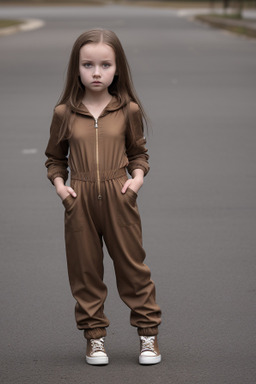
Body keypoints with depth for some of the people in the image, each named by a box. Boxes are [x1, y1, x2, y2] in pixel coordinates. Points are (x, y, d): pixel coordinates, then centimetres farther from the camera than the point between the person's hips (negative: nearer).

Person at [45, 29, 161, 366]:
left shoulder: (128, 110, 1)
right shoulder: (64, 113, 1)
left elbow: (138, 151, 14)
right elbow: (55, 156, 13)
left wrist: (138, 176, -4)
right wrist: (59, 183, -3)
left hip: (119, 196, -1)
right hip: (79, 199, 1)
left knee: (132, 265, 6)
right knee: (85, 270, 7)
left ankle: (148, 331, 19)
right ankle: (95, 335, 21)